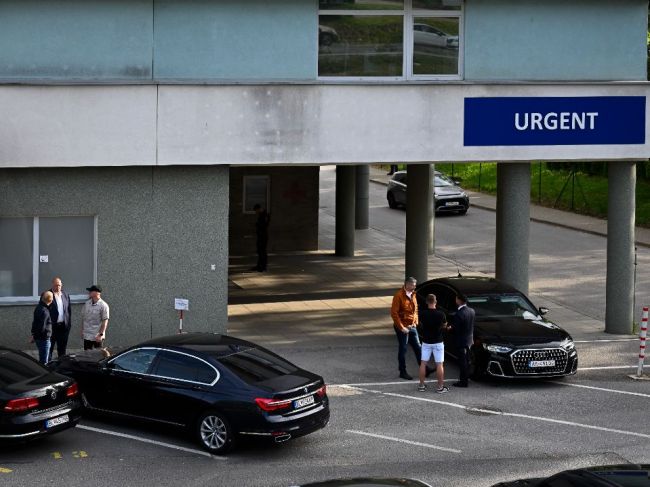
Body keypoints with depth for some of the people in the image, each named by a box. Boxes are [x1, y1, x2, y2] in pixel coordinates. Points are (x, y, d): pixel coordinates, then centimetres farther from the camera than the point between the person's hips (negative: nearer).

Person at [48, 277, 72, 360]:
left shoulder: (66, 295, 10)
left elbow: (69, 310, 15)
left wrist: (69, 323, 8)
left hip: (63, 326, 5)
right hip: (52, 326, -5)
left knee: (62, 348, 12)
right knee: (49, 348, 0)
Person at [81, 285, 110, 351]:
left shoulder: (103, 305, -11)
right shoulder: (86, 304, 6)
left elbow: (105, 321, -13)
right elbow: (83, 317, 14)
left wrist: (101, 334, -17)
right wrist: (82, 331, 11)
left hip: (97, 337, -5)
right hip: (87, 336, 5)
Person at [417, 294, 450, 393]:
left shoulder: (422, 314, -9)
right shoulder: (440, 314, -15)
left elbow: (421, 325, 5)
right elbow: (445, 326, -2)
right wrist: (447, 327, 21)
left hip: (426, 342, 2)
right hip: (438, 342, -2)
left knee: (423, 363, 11)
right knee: (439, 364, 3)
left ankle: (421, 385, 14)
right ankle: (440, 387, 4)